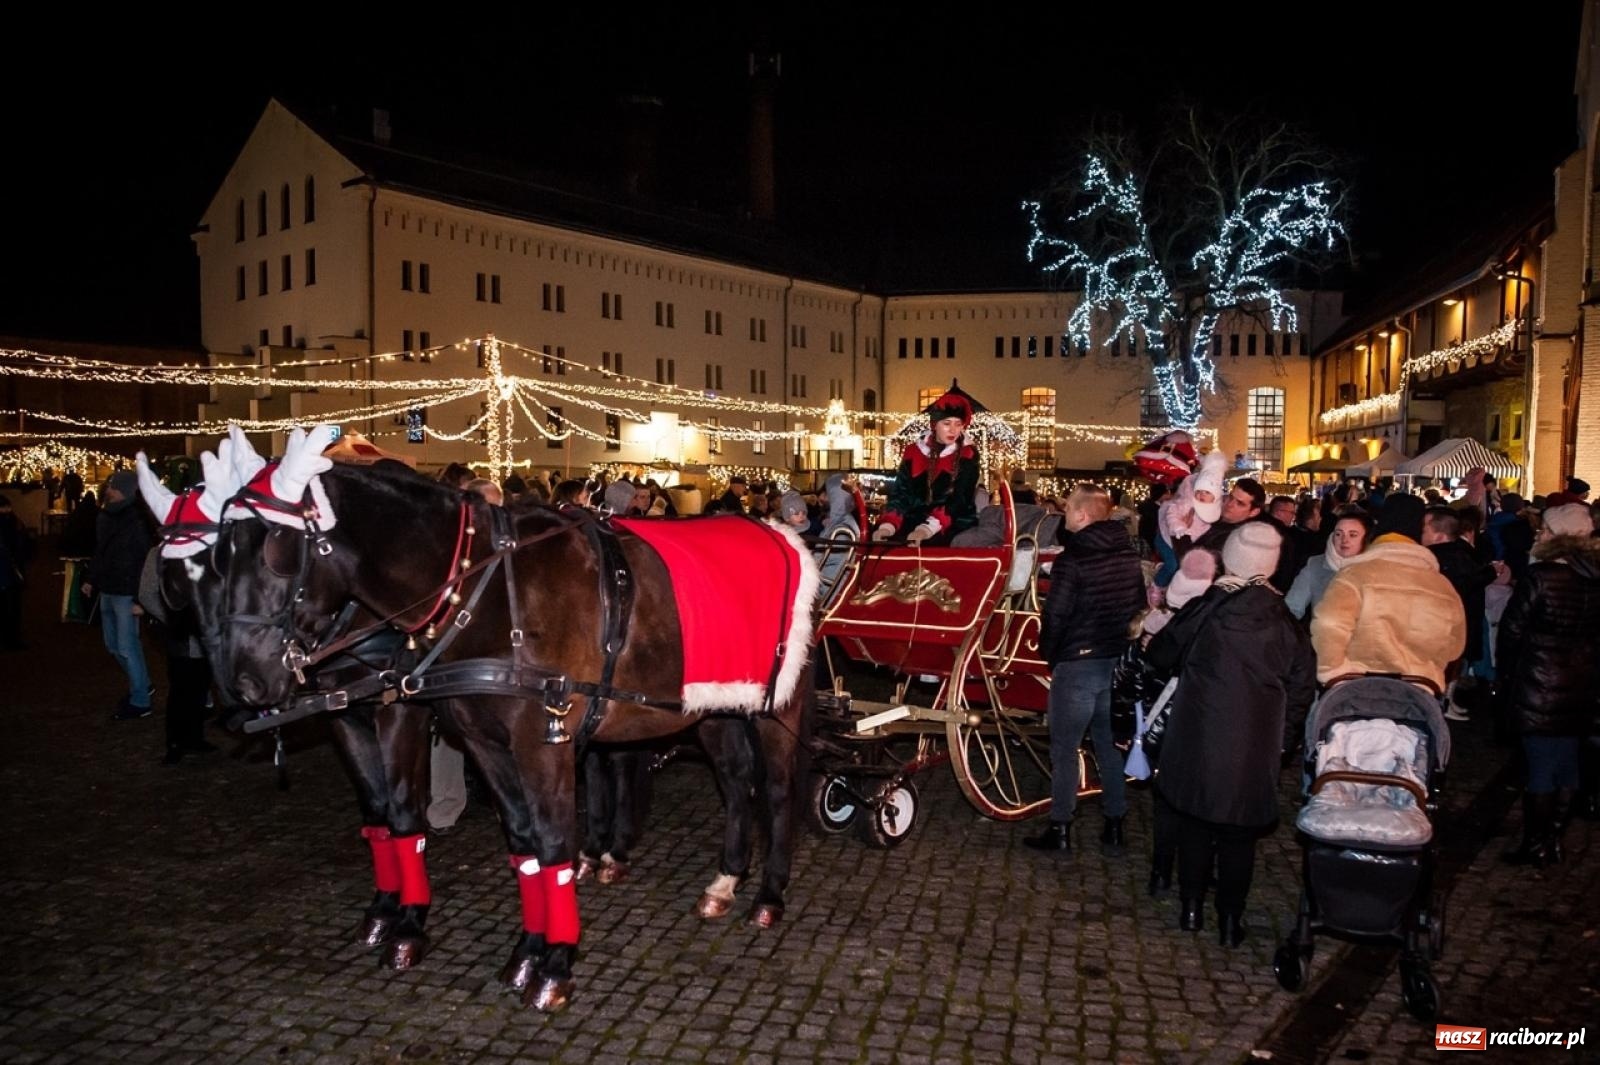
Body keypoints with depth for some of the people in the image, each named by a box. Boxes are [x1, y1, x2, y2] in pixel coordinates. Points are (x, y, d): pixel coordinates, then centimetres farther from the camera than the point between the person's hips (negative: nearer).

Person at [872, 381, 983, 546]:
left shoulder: (968, 455, 0)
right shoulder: (913, 450, 9)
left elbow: (958, 499, -12)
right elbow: (900, 493, 2)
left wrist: (928, 528, -28)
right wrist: (887, 525, -18)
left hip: (954, 524, -3)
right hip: (916, 520, 3)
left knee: (925, 544, -33)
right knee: (889, 541, -26)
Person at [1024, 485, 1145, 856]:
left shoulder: (1073, 559, -17)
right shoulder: (1130, 554, 3)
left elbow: (1055, 615, -17)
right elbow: (1140, 606, 10)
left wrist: (1049, 654, 0)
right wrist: (1122, 645, 17)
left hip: (1078, 662, -6)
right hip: (1120, 661, 6)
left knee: (1065, 748, 6)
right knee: (1110, 745, 16)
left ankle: (1060, 829, 12)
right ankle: (1114, 828, 23)